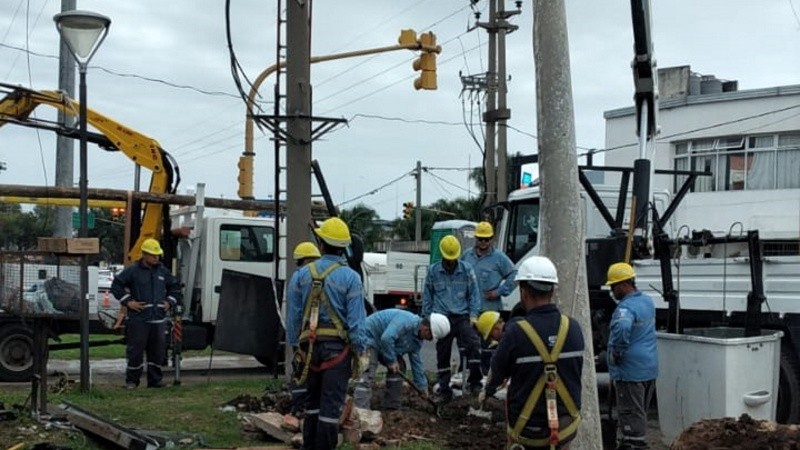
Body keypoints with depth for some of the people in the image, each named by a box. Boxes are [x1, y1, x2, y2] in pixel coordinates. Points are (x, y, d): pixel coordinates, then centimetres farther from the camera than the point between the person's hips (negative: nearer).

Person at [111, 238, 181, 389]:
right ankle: (132, 380, 9)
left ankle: (155, 379, 16)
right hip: (138, 319, -5)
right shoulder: (132, 270, -2)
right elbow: (116, 285, -1)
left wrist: (170, 302, 12)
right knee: (135, 349, -1)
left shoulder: (162, 271, 13)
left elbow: (175, 287, 25)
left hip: (158, 318, 5)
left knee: (158, 350, 7)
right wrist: (127, 302, -6)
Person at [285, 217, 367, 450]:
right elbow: (356, 319, -9)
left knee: (313, 399, 18)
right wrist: (360, 351, -2)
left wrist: (295, 346, 15)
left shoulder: (302, 274, 2)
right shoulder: (350, 277, -9)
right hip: (338, 346, -4)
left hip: (310, 345, 4)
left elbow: (293, 315, 6)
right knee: (331, 403, 0)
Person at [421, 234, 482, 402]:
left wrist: (473, 314, -1)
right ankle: (444, 390, 13)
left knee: (473, 343, -21)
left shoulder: (466, 269, 4)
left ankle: (474, 381, -12)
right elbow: (427, 296, 11)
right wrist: (427, 317, 9)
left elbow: (473, 293, 7)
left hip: (462, 316, -1)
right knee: (443, 355, 4)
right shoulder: (433, 271, 5)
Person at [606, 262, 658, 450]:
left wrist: (616, 353, -26)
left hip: (630, 370, -9)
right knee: (640, 412, 18)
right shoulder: (647, 301, 11)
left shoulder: (626, 307, -21)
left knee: (632, 414, -3)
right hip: (650, 368, 10)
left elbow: (621, 328, -41)